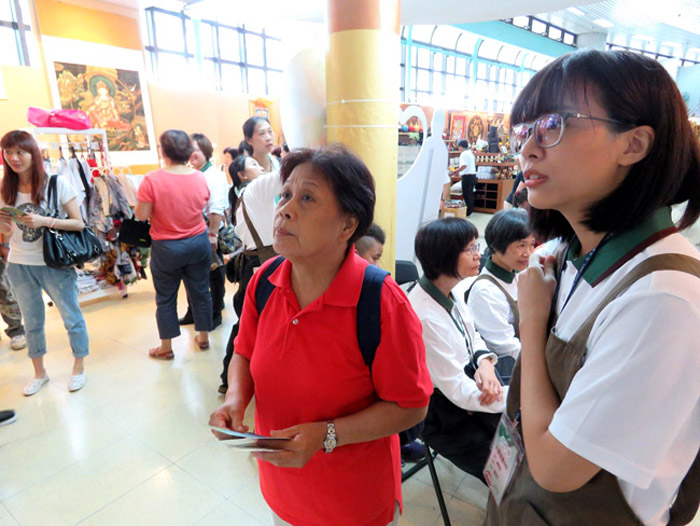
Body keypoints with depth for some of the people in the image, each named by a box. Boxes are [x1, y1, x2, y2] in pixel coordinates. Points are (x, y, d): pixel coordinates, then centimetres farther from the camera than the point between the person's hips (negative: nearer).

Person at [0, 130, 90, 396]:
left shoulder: (57, 184, -12)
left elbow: (79, 224, -12)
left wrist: (44, 221, -25)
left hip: (55, 264, -4)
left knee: (72, 318, 8)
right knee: (32, 323, 17)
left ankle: (79, 368, 28)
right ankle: (39, 373, 35)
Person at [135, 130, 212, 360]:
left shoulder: (152, 180, -17)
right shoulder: (200, 177, -5)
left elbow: (141, 215, -13)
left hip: (166, 247, -3)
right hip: (199, 243, 3)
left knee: (165, 299, 12)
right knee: (200, 292, 16)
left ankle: (166, 348, 25)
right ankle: (203, 338, 31)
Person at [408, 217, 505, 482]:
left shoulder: (449, 290, -4)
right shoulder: (425, 316, -31)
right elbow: (459, 392, -26)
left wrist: (485, 362, -11)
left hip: (473, 393, 8)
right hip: (444, 418, -7)